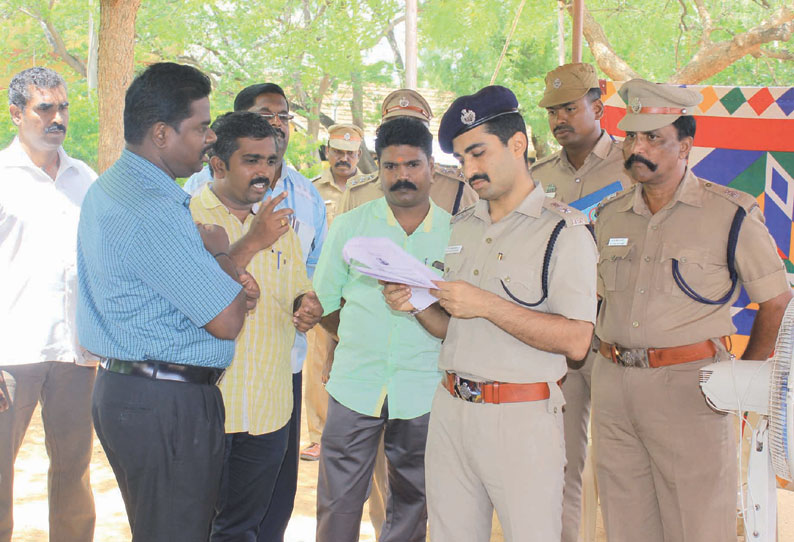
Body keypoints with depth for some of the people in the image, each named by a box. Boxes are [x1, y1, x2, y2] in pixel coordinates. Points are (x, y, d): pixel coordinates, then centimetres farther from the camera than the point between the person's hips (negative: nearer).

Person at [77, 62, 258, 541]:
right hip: (168, 406, -11)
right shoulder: (152, 211, -22)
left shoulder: (112, 187, 11)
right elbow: (227, 322, -20)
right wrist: (222, 251, -2)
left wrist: (228, 281, 3)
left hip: (123, 389, 11)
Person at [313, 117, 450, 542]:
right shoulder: (349, 226, 5)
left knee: (411, 504, 11)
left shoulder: (454, 232, 2)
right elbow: (324, 300, 9)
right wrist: (359, 341, 4)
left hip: (423, 390, 0)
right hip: (355, 383, 0)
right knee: (338, 504, 2)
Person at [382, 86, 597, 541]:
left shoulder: (562, 230, -7)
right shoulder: (462, 227, 15)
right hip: (450, 410, 6)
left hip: (522, 418, -6)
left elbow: (576, 340, -17)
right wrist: (417, 306, 0)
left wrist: (487, 305, -19)